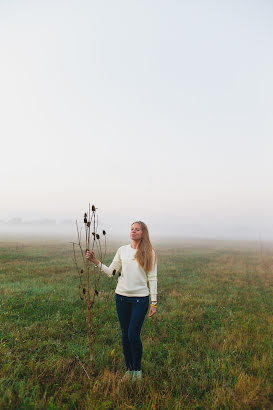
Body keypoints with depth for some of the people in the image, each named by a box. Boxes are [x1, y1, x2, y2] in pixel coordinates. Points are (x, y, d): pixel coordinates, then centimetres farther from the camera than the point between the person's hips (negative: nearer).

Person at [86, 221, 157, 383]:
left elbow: (152, 278, -2)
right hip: (122, 297, 3)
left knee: (133, 335, -5)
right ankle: (129, 369, 31)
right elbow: (111, 271, 6)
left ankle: (137, 370, 21)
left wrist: (154, 302, -4)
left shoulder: (149, 253, -3)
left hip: (140, 298, -3)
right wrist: (96, 261, -7)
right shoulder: (122, 250, 6)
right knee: (125, 335, 12)